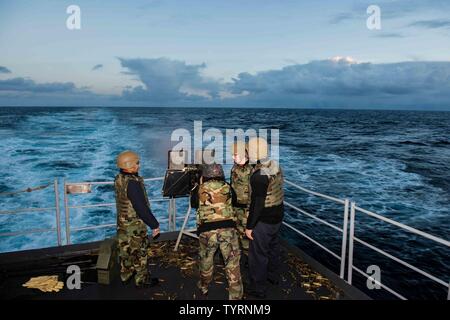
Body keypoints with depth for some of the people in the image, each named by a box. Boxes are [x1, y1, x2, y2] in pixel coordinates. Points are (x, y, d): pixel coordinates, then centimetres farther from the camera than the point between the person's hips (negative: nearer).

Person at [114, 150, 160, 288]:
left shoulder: (119, 179, -1)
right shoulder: (132, 183, -28)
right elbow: (142, 207, -27)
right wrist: (154, 224, -20)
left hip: (122, 221, 8)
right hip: (135, 224, -8)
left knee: (126, 249, 21)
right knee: (139, 252, 8)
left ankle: (126, 275, 38)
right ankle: (142, 280, 23)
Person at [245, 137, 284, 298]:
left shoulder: (259, 175, -28)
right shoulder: (276, 166, -3)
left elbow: (257, 204, -25)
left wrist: (249, 226, -17)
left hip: (264, 220, -9)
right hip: (278, 215, 9)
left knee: (258, 254, 7)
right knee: (273, 245, 26)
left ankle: (258, 288, 22)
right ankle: (272, 275, 46)